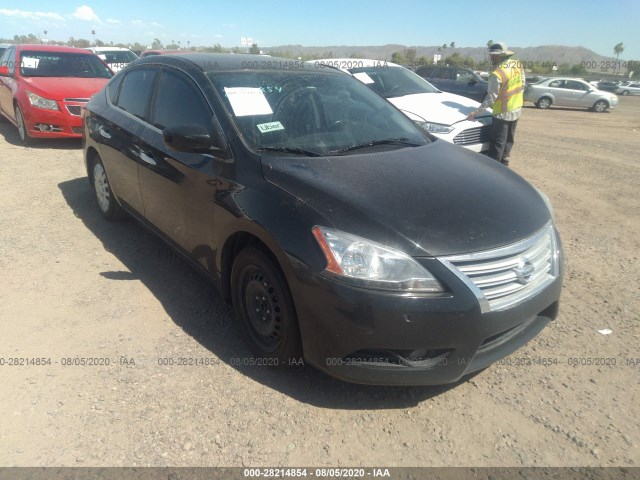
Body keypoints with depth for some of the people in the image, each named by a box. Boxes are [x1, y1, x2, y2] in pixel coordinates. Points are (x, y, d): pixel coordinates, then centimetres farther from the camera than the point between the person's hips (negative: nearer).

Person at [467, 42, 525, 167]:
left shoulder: (497, 74, -24)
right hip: (516, 110, 8)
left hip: (503, 113, -8)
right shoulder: (518, 65, 2)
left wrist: (476, 112, -19)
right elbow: (522, 86, 10)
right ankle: (504, 164, 28)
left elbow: (491, 98, -23)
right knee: (508, 140, 17)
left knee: (498, 143, -3)